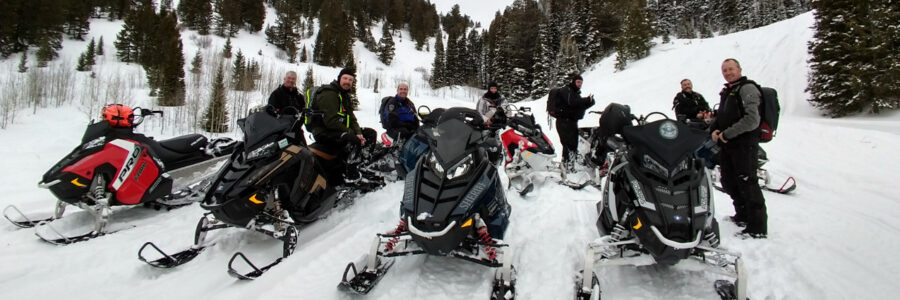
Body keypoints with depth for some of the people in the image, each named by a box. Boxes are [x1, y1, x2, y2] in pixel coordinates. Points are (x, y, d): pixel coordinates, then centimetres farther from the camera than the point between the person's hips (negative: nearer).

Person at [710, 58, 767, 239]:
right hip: (727, 145, 9)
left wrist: (727, 133, -16)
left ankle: (757, 228, -2)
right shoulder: (726, 92, 19)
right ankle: (743, 216, 34)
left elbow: (752, 120, -20)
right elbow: (720, 116, 26)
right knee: (729, 183, 17)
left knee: (747, 184, -8)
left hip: (744, 144, -9)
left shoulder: (747, 88, -10)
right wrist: (714, 130, 5)